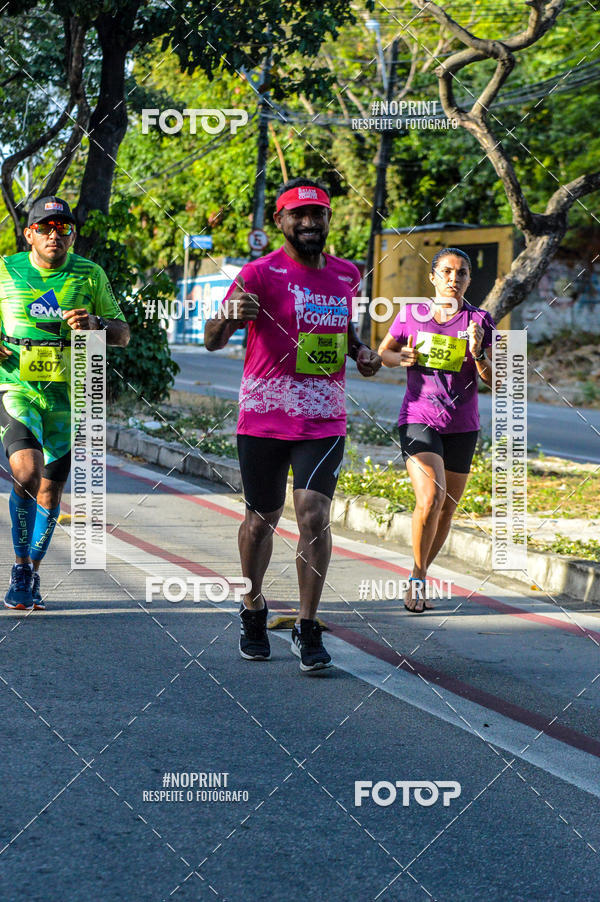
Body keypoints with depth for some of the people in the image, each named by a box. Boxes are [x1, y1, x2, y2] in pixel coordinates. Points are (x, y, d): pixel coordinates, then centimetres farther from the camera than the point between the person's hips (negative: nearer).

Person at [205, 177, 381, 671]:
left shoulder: (346, 274, 8)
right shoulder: (261, 273, -9)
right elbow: (212, 339, -18)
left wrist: (361, 350, 8)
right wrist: (230, 313, -40)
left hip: (324, 421, 2)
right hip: (263, 420, -2)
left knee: (314, 514, -11)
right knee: (263, 517, 10)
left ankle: (308, 627, -1)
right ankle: (253, 608, 34)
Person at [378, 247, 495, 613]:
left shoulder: (480, 321, 0)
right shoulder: (411, 314, 1)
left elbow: (495, 380, -3)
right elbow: (383, 352, 15)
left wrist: (477, 353, -21)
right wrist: (401, 358, -7)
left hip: (462, 428, 2)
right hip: (418, 419, -2)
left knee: (446, 510, 9)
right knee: (430, 498, -22)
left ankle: (419, 577, 30)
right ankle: (418, 578, -6)